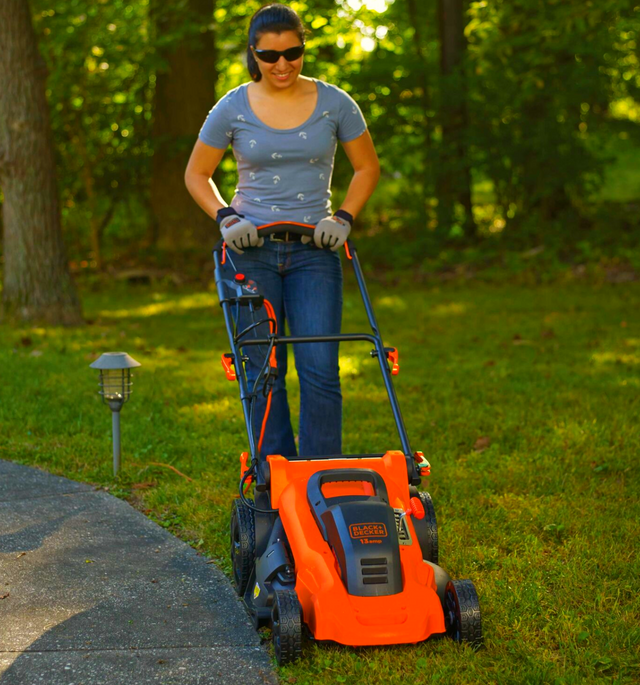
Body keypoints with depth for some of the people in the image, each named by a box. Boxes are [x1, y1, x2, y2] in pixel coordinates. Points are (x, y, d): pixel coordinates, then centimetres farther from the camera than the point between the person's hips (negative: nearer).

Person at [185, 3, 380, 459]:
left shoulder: (334, 104, 0)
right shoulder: (234, 108, -1)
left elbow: (367, 167, 11)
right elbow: (196, 173, 9)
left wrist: (344, 218, -4)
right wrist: (225, 218, -7)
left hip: (314, 251, 0)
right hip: (251, 250, 0)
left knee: (320, 369, -8)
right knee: (263, 370, 1)